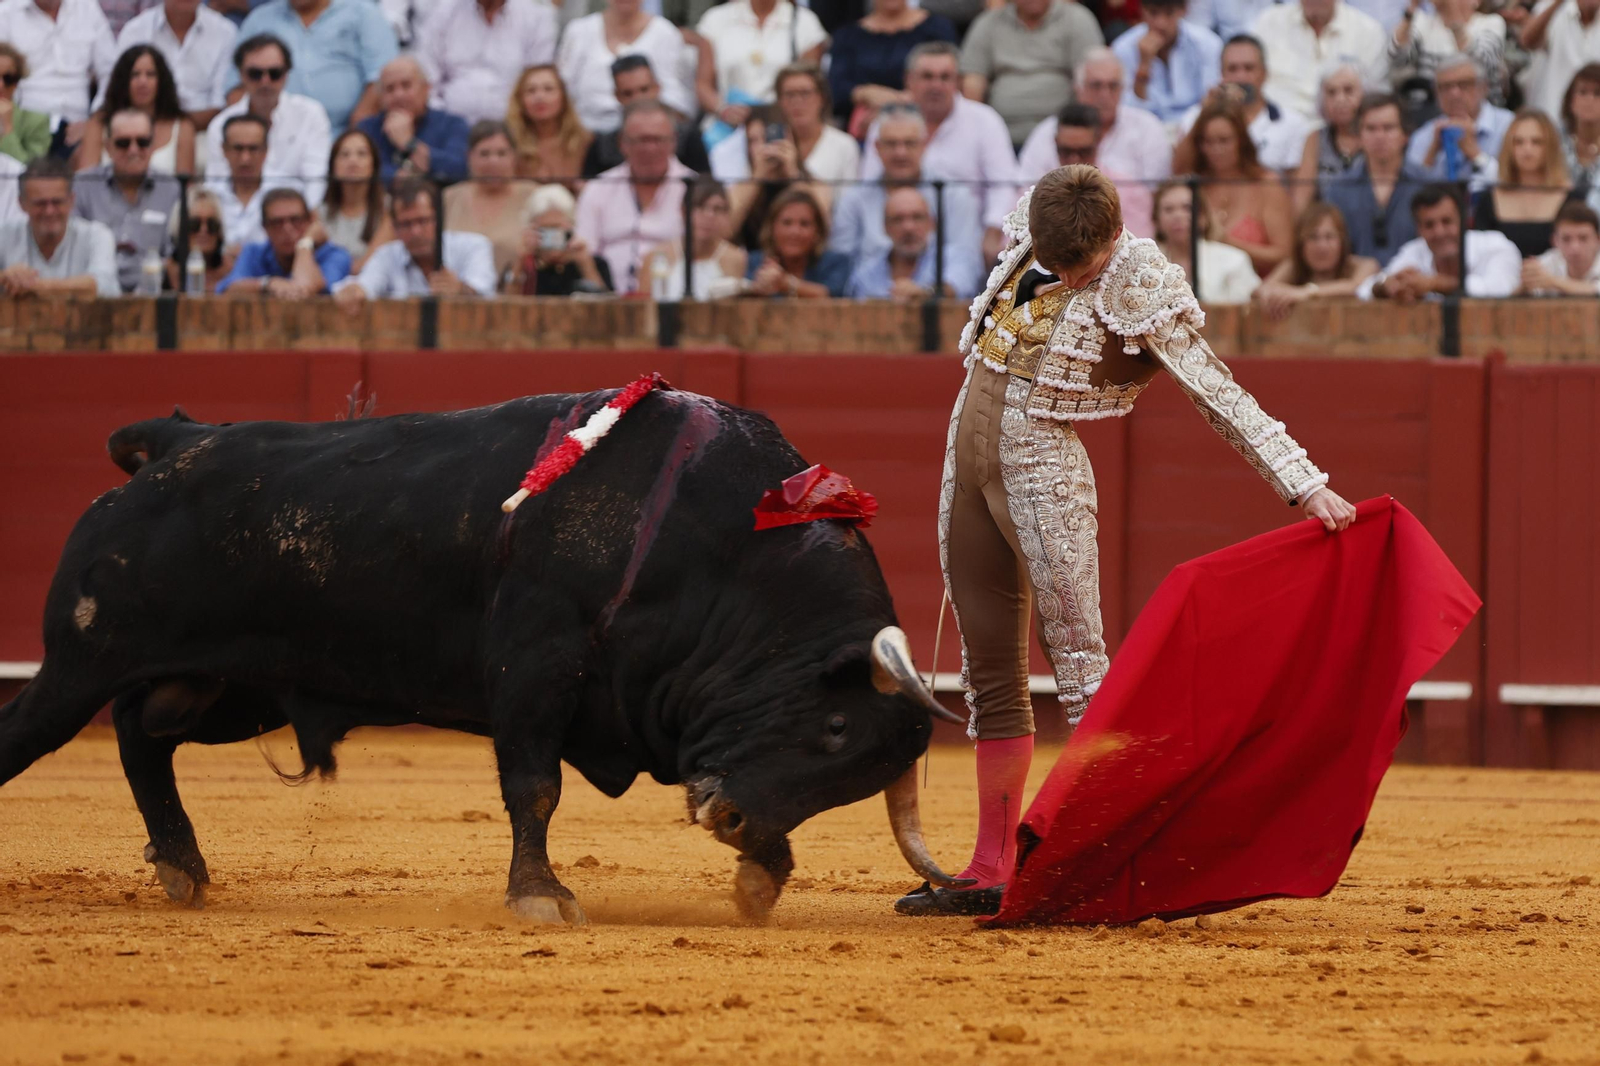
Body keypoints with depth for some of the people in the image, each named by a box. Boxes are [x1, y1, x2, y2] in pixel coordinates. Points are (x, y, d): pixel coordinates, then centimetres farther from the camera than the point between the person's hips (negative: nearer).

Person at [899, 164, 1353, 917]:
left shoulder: (1142, 290, -14)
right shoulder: (1030, 235, 1)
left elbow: (1221, 397, -14)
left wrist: (1307, 486, -18)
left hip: (1042, 466, -6)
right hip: (967, 451, 6)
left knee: (1080, 665, -10)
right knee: (989, 668, 9)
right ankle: (992, 869, 13)